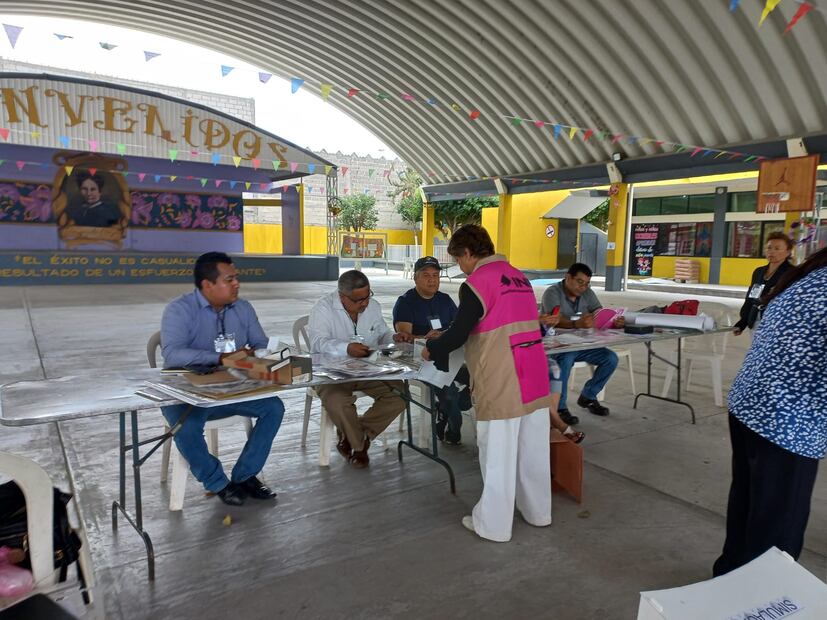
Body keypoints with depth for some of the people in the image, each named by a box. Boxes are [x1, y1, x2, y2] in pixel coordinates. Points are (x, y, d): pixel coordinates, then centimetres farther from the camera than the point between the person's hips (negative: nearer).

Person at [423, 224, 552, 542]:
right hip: (535, 377, 8)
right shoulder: (519, 277, 12)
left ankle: (493, 524, 19)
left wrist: (431, 347, 7)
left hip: (501, 384, -7)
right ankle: (537, 511, 34)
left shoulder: (477, 282, -12)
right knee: (533, 448, 18)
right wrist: (447, 336, 28)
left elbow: (457, 335, -14)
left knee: (498, 453, 5)